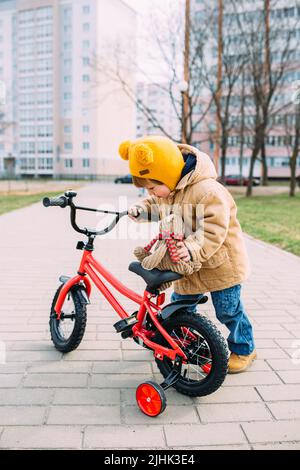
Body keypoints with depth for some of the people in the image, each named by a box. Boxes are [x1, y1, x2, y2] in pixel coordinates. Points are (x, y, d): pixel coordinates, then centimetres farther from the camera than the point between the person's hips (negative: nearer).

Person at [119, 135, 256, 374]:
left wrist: (193, 247, -47)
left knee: (229, 311, 7)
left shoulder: (207, 191, -31)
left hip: (221, 264, -7)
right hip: (187, 265, 7)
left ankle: (244, 349, 29)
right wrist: (142, 210, -8)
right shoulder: (165, 188, -4)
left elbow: (214, 229, -34)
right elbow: (155, 205, 13)